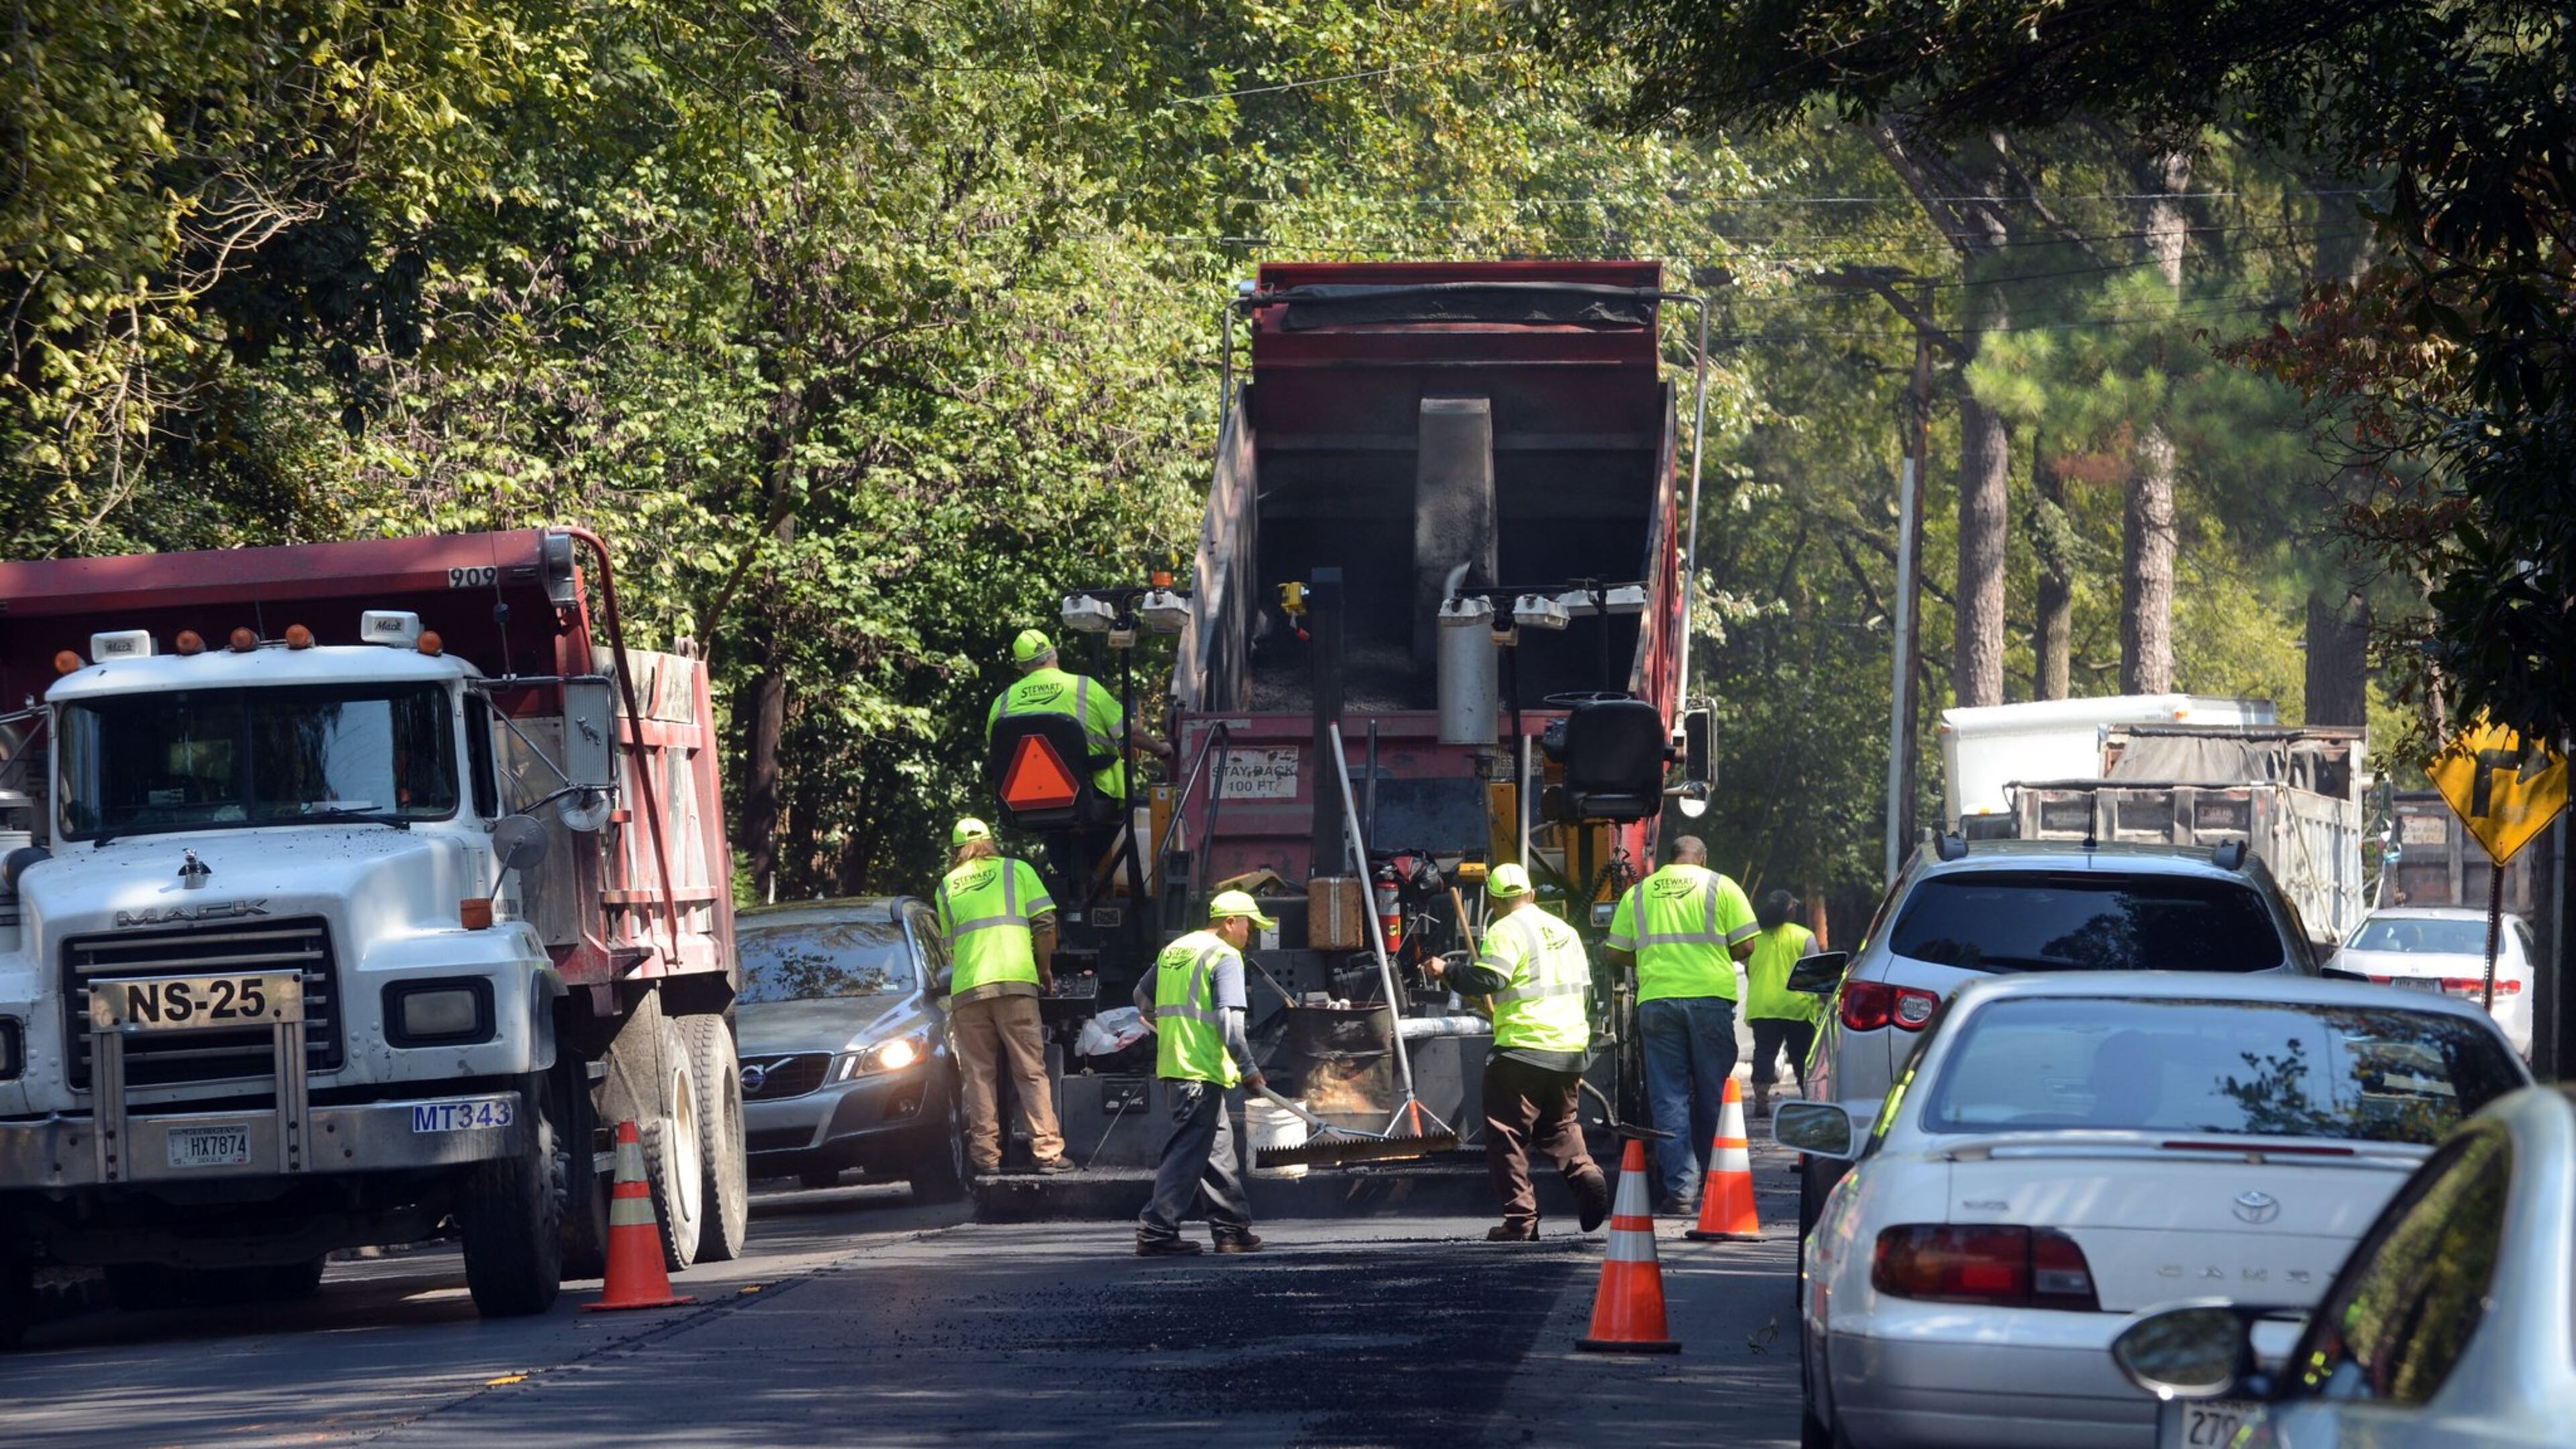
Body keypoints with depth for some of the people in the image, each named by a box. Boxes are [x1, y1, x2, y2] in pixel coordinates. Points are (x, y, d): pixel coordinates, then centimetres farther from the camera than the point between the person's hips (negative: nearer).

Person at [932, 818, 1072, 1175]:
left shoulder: (947, 886, 18)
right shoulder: (1017, 871, 12)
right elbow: (1045, 925, 5)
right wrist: (1045, 971, 17)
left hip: (966, 987, 1)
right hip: (1016, 981, -1)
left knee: (978, 1075, 5)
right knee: (1031, 1072, 0)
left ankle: (986, 1154, -1)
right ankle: (1048, 1152, -5)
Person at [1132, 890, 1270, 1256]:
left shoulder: (1173, 951, 16)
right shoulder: (1225, 957, -9)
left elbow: (1143, 997, 28)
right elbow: (1229, 1019, -17)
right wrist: (1248, 1068, -12)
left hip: (1172, 1061, 9)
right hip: (1203, 1069, -9)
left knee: (1220, 1148, 16)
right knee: (1189, 1151, -7)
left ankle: (1232, 1228, 20)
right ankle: (1156, 1231, -11)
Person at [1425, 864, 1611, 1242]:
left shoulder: (1506, 932, -9)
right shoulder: (1564, 930, 16)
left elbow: (1485, 980, -20)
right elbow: (1583, 984, 22)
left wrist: (1447, 974, -4)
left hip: (1523, 1049, -7)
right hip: (1570, 1050, 7)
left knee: (1507, 1137, 0)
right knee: (1559, 1126, 22)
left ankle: (1521, 1221, -4)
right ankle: (1584, 1172, -7)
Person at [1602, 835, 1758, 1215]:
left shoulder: (1638, 893, 11)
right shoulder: (1721, 888, 5)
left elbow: (1616, 953, 11)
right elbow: (1745, 945, 0)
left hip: (1657, 999, 1)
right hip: (1711, 998, -1)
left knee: (1668, 1097, 2)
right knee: (1712, 1096, 8)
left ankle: (1678, 1188, -6)